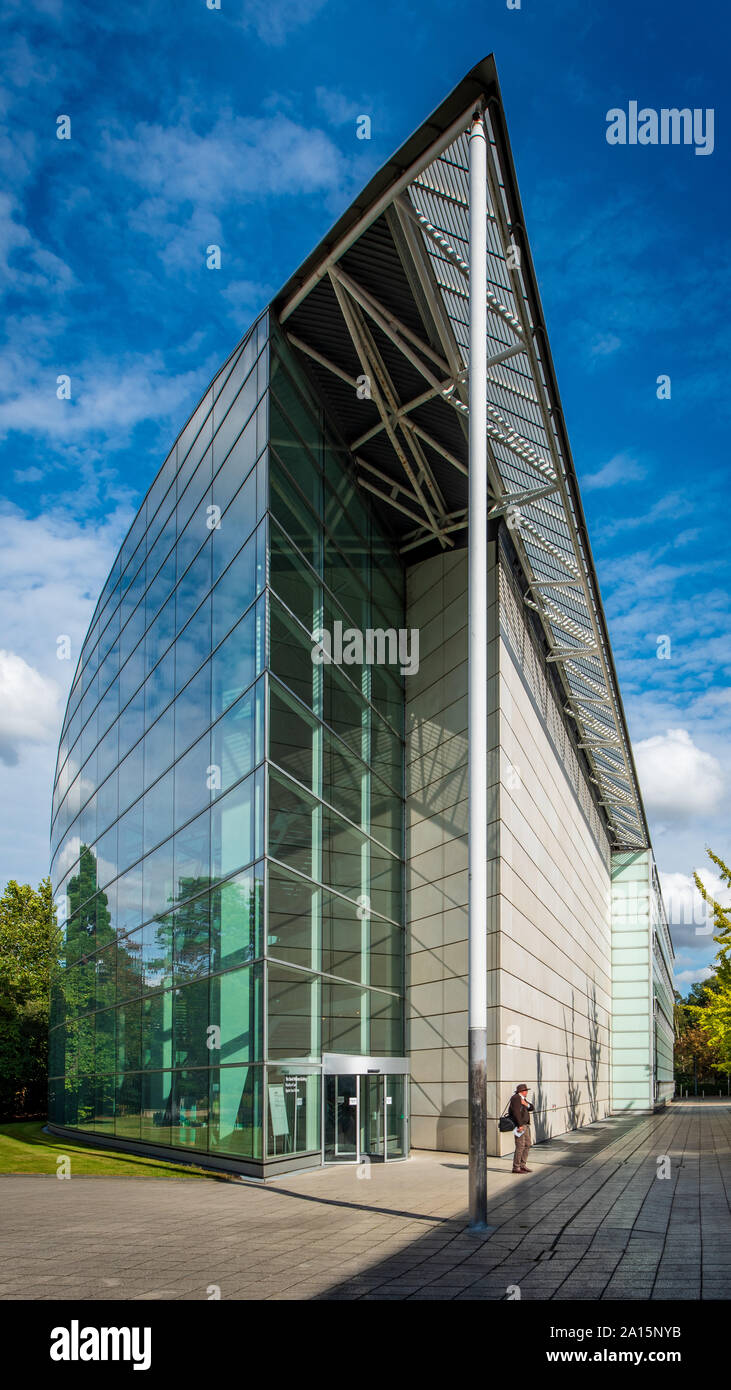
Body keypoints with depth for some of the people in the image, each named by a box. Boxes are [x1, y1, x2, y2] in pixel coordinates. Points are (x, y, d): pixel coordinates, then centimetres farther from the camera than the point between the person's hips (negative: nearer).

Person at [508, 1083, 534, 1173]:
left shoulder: (523, 1098, 17)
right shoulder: (516, 1098, -13)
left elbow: (531, 1108, 11)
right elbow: (516, 1112, -20)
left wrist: (526, 1104, -10)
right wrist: (520, 1125, -23)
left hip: (526, 1125, 10)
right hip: (519, 1125, -10)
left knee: (527, 1145, 11)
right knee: (520, 1146, -10)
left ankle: (522, 1165, 18)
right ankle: (516, 1167, -7)